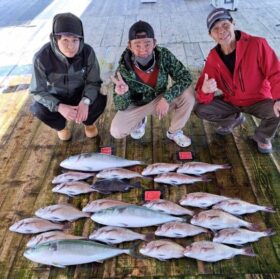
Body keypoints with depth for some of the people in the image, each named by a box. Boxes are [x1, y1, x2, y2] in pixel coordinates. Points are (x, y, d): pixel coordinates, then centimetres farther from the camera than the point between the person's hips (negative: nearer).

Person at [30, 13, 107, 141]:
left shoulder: (87, 52, -24)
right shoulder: (42, 57, -28)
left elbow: (94, 82, -15)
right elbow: (37, 91, -22)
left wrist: (85, 101, -37)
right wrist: (59, 107, -40)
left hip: (80, 94, 1)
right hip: (56, 99, 0)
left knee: (100, 100, -28)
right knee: (39, 109, -30)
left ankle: (89, 122, 8)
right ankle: (61, 126, 6)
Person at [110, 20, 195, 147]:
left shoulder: (164, 55, -24)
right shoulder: (124, 69, -28)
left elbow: (185, 77, -22)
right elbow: (121, 107, -21)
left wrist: (166, 98, -35)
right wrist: (122, 94, -46)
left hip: (159, 100, 1)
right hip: (136, 105, -1)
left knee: (188, 94, -24)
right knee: (116, 132, -23)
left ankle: (174, 132, 2)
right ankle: (140, 121, 15)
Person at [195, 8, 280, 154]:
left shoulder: (257, 45, -23)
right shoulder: (213, 57, -11)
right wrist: (204, 90, -39)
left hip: (258, 101, -3)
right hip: (231, 102, 4)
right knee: (200, 109, -14)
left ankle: (262, 137, 3)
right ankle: (234, 119, 16)